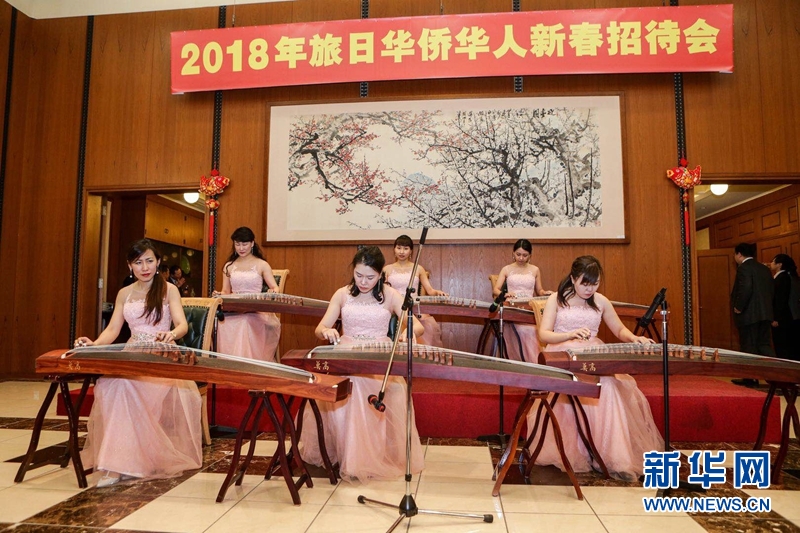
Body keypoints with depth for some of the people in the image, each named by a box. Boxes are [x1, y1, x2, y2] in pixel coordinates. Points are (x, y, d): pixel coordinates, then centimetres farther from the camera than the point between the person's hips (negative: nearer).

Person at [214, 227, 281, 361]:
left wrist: (273, 291, -24)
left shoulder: (262, 265, 9)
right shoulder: (229, 266, 19)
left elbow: (275, 287, 1)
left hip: (256, 311, -2)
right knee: (225, 326, -32)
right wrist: (219, 295, -7)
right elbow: (226, 292, 17)